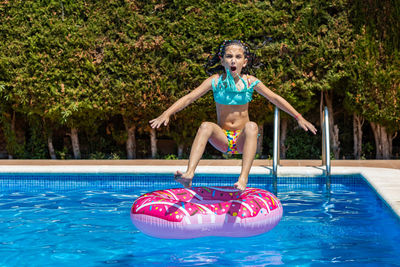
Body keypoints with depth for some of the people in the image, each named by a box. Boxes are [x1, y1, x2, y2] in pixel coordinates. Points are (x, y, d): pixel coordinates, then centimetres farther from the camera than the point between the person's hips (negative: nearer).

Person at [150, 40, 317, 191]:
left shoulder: (250, 81, -2)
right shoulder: (216, 81, -3)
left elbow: (275, 99, 6)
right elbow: (189, 98, -9)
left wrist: (298, 117, 3)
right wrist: (166, 114, -22)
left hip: (242, 139, 0)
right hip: (222, 139, 0)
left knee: (251, 126, -32)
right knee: (206, 126, -29)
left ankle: (243, 178, -44)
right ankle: (189, 174, -43)